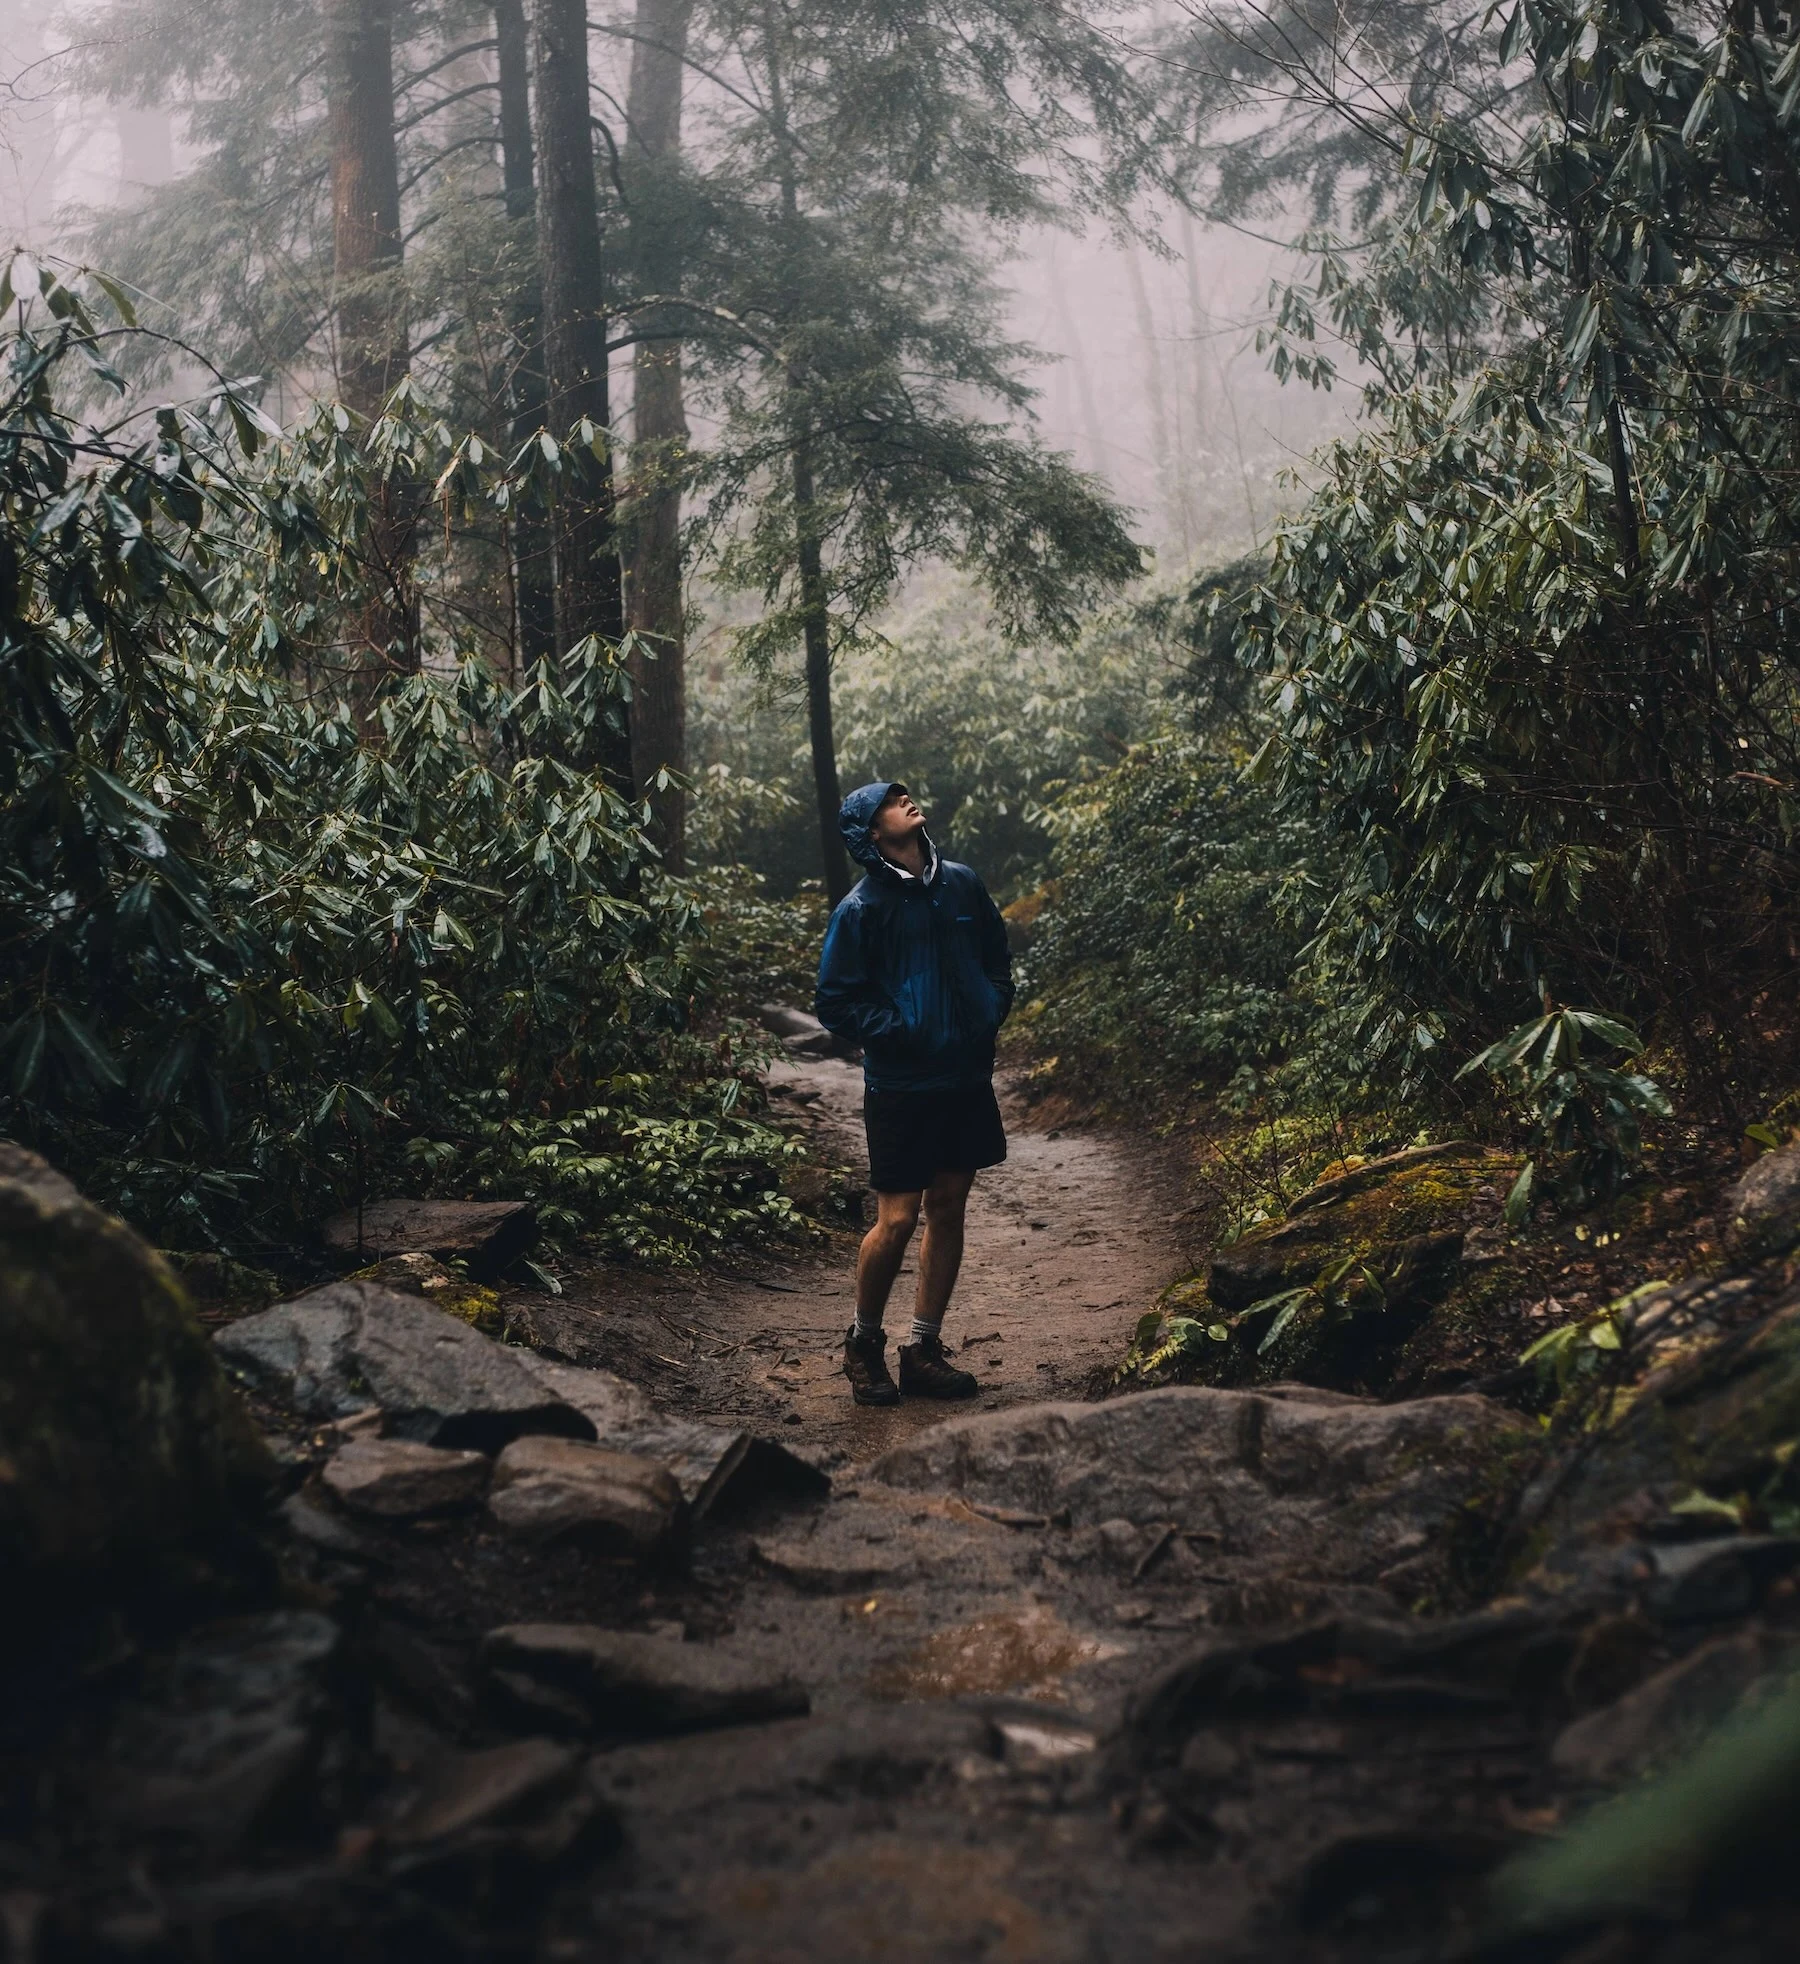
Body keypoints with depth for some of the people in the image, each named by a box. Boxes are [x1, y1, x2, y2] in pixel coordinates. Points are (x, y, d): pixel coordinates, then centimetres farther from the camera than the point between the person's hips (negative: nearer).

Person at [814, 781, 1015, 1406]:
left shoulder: (962, 884, 5)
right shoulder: (861, 908, -9)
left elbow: (997, 957, 18)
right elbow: (835, 1004, -7)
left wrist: (991, 1013, 2)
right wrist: (901, 1032, -15)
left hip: (968, 1079, 5)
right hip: (901, 1087, -5)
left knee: (948, 1210, 10)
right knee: (897, 1219, -4)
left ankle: (923, 1350, 21)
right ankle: (864, 1343, 19)